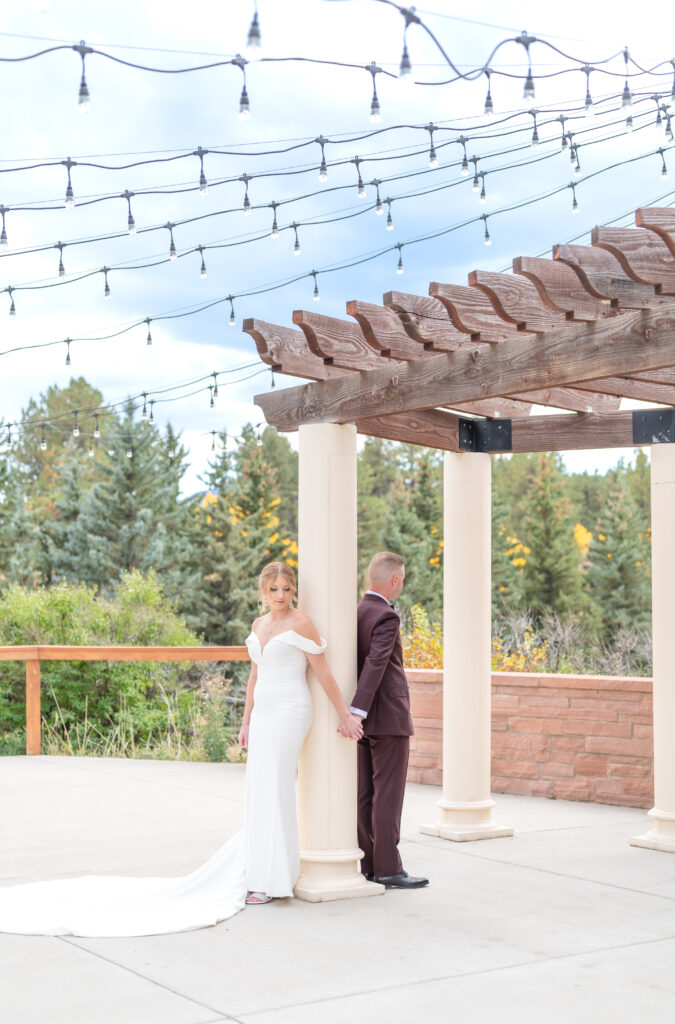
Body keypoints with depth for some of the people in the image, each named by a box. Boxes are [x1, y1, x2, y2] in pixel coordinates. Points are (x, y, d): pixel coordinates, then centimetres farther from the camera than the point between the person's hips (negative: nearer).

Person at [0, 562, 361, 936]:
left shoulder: (300, 624, -8)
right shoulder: (259, 625, 13)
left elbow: (324, 673, -7)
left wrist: (345, 715, -7)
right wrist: (246, 721, 19)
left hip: (289, 713, -7)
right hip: (263, 714, 7)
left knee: (273, 791, -7)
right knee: (258, 794, 9)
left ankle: (269, 880, -1)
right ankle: (253, 871, 18)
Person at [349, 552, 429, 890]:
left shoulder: (355, 613, 9)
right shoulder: (386, 617, -16)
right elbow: (375, 665, -25)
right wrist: (358, 710, -30)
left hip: (366, 720, 8)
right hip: (388, 718, -8)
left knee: (365, 796, 10)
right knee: (388, 796, -4)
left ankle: (368, 866, 15)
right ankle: (388, 869, 0)